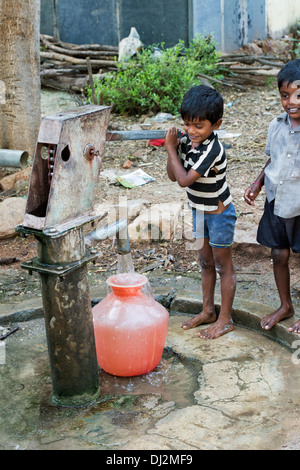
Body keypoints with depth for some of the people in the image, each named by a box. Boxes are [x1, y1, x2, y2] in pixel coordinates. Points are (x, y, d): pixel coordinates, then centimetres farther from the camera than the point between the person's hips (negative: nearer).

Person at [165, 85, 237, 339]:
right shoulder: (188, 141, -7)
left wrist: (172, 149, -23)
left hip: (219, 214, -8)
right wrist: (173, 147, -15)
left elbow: (184, 180, -31)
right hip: (200, 211, 8)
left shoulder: (212, 149, -29)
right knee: (206, 262, 18)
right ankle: (208, 311, 33)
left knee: (223, 265, 5)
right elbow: (173, 175, -1)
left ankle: (225, 319, 18)